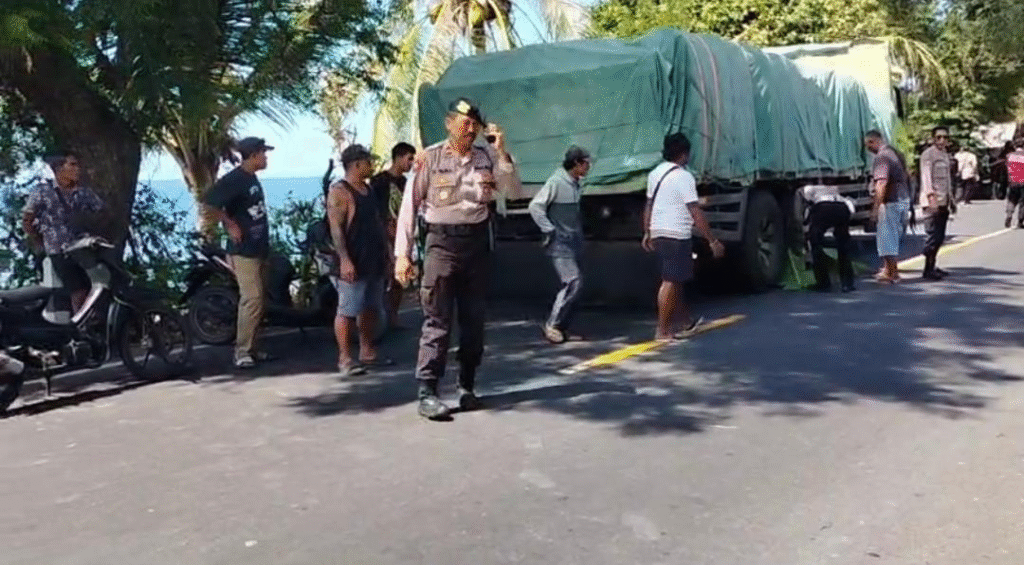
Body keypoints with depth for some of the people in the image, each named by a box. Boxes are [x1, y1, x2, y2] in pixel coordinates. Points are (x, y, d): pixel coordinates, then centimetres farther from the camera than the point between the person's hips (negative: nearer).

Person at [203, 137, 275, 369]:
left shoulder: (252, 178, 15)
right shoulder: (233, 179, -15)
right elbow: (210, 202, -24)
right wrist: (231, 225, -19)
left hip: (259, 248, 9)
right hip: (243, 250, -9)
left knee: (258, 299, 11)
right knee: (252, 299, -14)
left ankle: (252, 348, 18)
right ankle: (241, 352, -9)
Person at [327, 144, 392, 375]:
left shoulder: (368, 189, 16)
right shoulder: (339, 192, -11)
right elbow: (336, 228, -18)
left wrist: (386, 250, 18)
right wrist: (344, 259, -25)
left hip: (374, 260, 9)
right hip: (353, 263, -9)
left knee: (370, 308, 14)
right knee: (347, 310, -5)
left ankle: (367, 352, 24)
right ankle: (345, 358, 0)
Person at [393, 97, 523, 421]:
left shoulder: (486, 158, 7)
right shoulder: (429, 158, -3)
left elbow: (514, 193, 2)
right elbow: (409, 206, -2)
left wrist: (501, 152, -7)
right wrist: (402, 254, -7)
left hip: (477, 241, 4)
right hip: (442, 241, -4)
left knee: (474, 319, 9)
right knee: (437, 320, -7)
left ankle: (467, 387, 21)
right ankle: (427, 393, -5)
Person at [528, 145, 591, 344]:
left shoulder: (575, 184, 12)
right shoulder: (556, 182, -12)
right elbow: (535, 206, -15)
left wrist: (579, 234, 15)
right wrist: (549, 231, -15)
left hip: (574, 243, 8)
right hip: (560, 243, -8)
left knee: (573, 285, 8)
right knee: (573, 282, -15)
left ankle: (563, 328, 15)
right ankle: (553, 324, -6)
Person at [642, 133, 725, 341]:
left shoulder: (655, 173, 11)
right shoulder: (684, 177, -13)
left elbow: (649, 205, 17)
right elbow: (696, 213, -16)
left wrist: (647, 233, 25)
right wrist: (713, 241, -12)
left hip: (658, 233, 9)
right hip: (677, 235, -9)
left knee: (675, 280, 18)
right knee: (670, 282, -4)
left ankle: (686, 321, 31)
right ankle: (663, 331, -2)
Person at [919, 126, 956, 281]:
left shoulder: (945, 155, 21)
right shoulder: (928, 155, -8)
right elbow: (926, 176, -19)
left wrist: (951, 199, 28)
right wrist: (931, 196, -31)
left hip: (943, 202, 9)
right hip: (932, 201, -9)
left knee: (939, 237, 10)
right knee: (932, 236, -12)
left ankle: (932, 267, 18)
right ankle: (928, 270, -10)